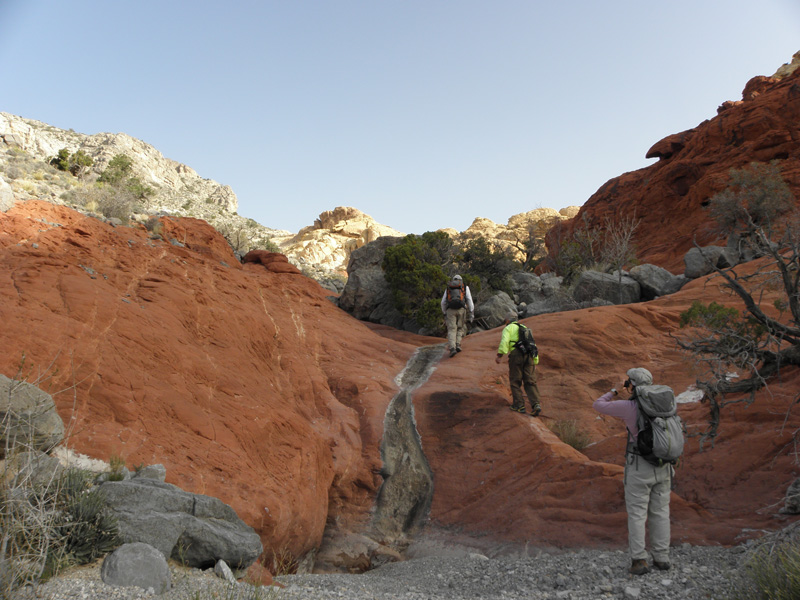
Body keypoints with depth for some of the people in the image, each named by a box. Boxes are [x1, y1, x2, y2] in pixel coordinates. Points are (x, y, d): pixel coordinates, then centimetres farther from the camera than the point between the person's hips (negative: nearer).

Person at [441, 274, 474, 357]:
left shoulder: (448, 288, 23)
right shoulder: (465, 287, 18)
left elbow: (443, 302, 18)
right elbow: (469, 300, 7)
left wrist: (445, 314, 25)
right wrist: (472, 314, 6)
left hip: (450, 310, 0)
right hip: (461, 309, 0)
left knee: (452, 330, -2)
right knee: (460, 328, 20)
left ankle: (452, 348, -22)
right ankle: (458, 345, 3)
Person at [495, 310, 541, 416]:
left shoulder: (508, 328, 11)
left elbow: (504, 341, -9)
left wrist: (500, 355, -15)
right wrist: (535, 362, 27)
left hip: (516, 354, -5)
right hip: (529, 356, 5)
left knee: (515, 381, 4)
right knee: (530, 382, 1)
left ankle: (519, 405, 3)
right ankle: (535, 404, -14)